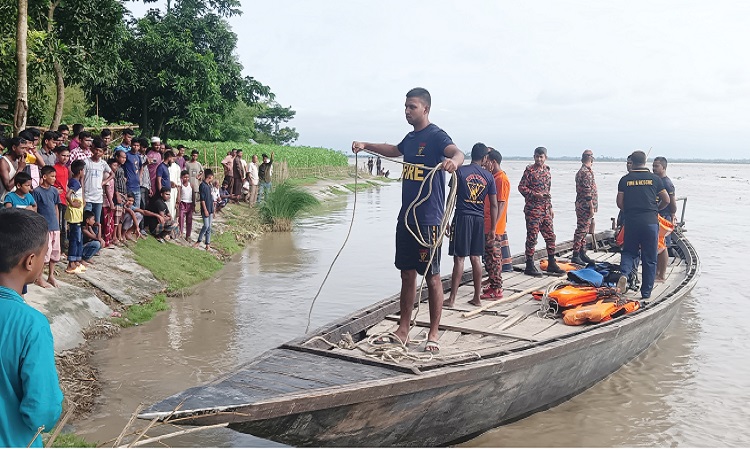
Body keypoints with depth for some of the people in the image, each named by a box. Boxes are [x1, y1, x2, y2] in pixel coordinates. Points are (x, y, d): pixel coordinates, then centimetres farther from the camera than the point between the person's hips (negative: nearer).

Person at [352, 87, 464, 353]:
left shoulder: (436, 135, -10)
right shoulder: (411, 138, 15)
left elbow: (457, 152, -30)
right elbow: (395, 150, 37)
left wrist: (453, 160, -53)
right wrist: (366, 146, 31)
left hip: (428, 219, -8)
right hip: (406, 216, 8)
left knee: (432, 277, 0)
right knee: (407, 274, 12)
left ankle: (433, 334, 10)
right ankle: (403, 330, 21)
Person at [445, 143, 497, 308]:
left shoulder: (460, 171, -4)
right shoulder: (489, 176, 4)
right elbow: (493, 204, 5)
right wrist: (493, 228, 12)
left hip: (462, 217, -3)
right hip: (479, 219, 3)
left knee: (459, 258, -3)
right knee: (475, 258, 10)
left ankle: (452, 299, 0)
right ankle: (477, 298, 16)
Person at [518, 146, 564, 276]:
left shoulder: (547, 171, 14)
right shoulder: (530, 170, -7)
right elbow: (521, 187, -10)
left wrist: (550, 207, 20)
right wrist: (535, 195, -20)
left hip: (545, 210, 7)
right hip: (533, 209, -7)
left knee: (550, 236, 10)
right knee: (532, 237, -3)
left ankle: (551, 264, 21)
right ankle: (529, 266, 3)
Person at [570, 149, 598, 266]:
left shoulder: (581, 172, 17)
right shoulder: (586, 173, -16)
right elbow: (587, 192, -20)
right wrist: (591, 207, -18)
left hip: (582, 205, 10)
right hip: (585, 206, -10)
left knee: (583, 230, 14)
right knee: (581, 230, -8)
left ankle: (582, 254, 20)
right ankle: (575, 255, -5)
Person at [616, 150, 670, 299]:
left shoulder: (625, 180, 2)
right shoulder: (654, 179, 2)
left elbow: (620, 203, 0)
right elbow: (666, 200, 7)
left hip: (631, 221, 0)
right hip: (650, 221, 0)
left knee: (629, 251, 16)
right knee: (649, 259, 7)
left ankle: (624, 273, -13)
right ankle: (646, 292, 11)